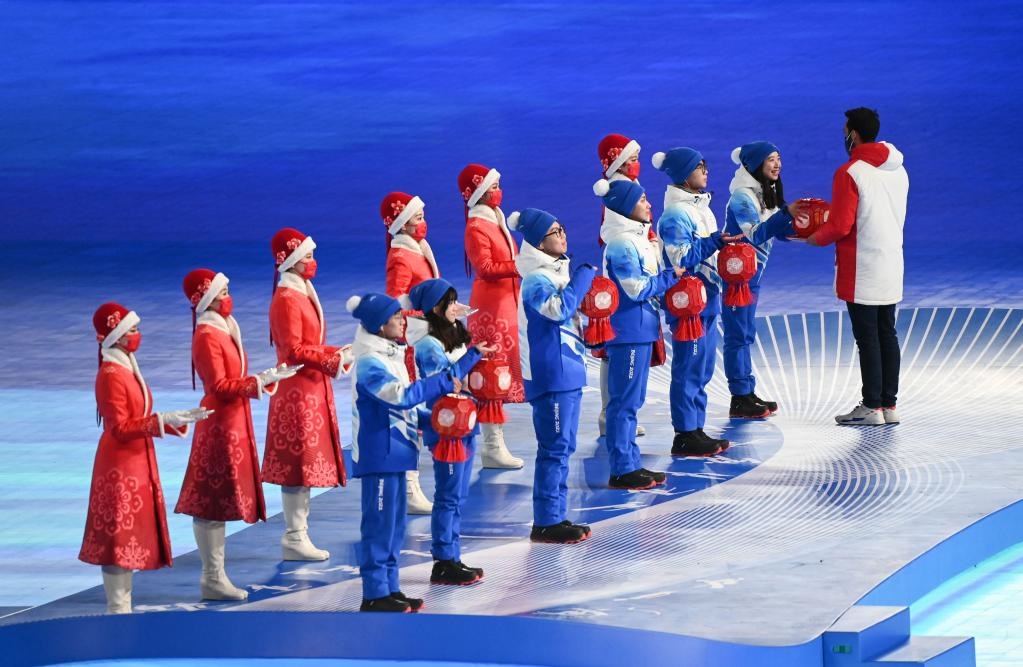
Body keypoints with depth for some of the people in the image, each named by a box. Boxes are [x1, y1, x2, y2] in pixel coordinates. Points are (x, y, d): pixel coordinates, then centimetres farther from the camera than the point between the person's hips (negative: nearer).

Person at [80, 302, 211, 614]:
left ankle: (124, 607, 17)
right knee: (118, 538, -6)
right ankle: (117, 609, -3)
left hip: (138, 465, 10)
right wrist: (162, 420, -25)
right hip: (119, 468, -10)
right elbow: (120, 428, -20)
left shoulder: (129, 370, 14)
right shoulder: (110, 376, -16)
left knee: (131, 539, 12)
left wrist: (180, 419, 7)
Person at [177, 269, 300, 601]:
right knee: (212, 502, -4)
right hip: (219, 427, -10)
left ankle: (216, 576, 18)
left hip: (234, 424, 10)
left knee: (220, 501, 13)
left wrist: (270, 376, 10)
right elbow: (220, 387, -21)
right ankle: (212, 579, 0)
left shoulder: (224, 330, 14)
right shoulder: (208, 336, -16)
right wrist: (262, 380, -21)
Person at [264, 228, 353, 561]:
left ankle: (298, 534, 16)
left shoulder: (303, 294, 16)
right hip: (297, 392, -10)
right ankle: (294, 537, -2)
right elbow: (294, 351, -20)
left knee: (306, 464, 12)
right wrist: (332, 361, -19)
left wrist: (338, 353, 6)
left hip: (313, 390, 10)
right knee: (298, 462, -6)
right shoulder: (287, 299, -14)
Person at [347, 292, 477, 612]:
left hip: (395, 453, 10)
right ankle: (374, 594, -1)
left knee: (395, 525, 13)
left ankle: (389, 588, 19)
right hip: (379, 455, -10)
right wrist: (442, 383, -23)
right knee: (379, 524, -6)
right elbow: (400, 394, -29)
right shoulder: (369, 362, -16)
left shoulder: (389, 355, 14)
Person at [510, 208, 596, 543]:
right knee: (554, 448, -7)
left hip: (568, 371, 10)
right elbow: (559, 309, -31)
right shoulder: (537, 279, -14)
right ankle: (546, 524, -4)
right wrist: (583, 277, -21)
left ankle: (555, 517, 18)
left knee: (562, 447, 12)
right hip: (550, 374, -10)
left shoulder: (559, 271, 14)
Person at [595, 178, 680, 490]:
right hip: (628, 332, -10)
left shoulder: (636, 238, 13)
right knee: (625, 402, -5)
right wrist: (670, 277, -9)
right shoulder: (622, 245, -17)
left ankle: (630, 464, 20)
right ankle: (621, 471, -1)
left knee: (632, 401, 14)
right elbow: (637, 288, -20)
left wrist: (670, 277, 3)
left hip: (641, 331, 10)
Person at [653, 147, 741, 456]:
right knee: (689, 369, -6)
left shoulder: (701, 207, 15)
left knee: (703, 369, 13)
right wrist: (715, 241, -24)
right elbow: (682, 257, -22)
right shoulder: (675, 214, -15)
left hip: (707, 300, 10)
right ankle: (685, 435, -1)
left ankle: (696, 430, 19)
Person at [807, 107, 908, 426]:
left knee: (867, 338, -3)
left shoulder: (850, 173, -15)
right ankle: (889, 404, 13)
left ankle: (872, 407, -1)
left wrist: (815, 238, 2)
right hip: (892, 267, 7)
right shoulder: (898, 170, 9)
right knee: (887, 334, 11)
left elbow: (840, 226, -18)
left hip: (861, 272, -7)